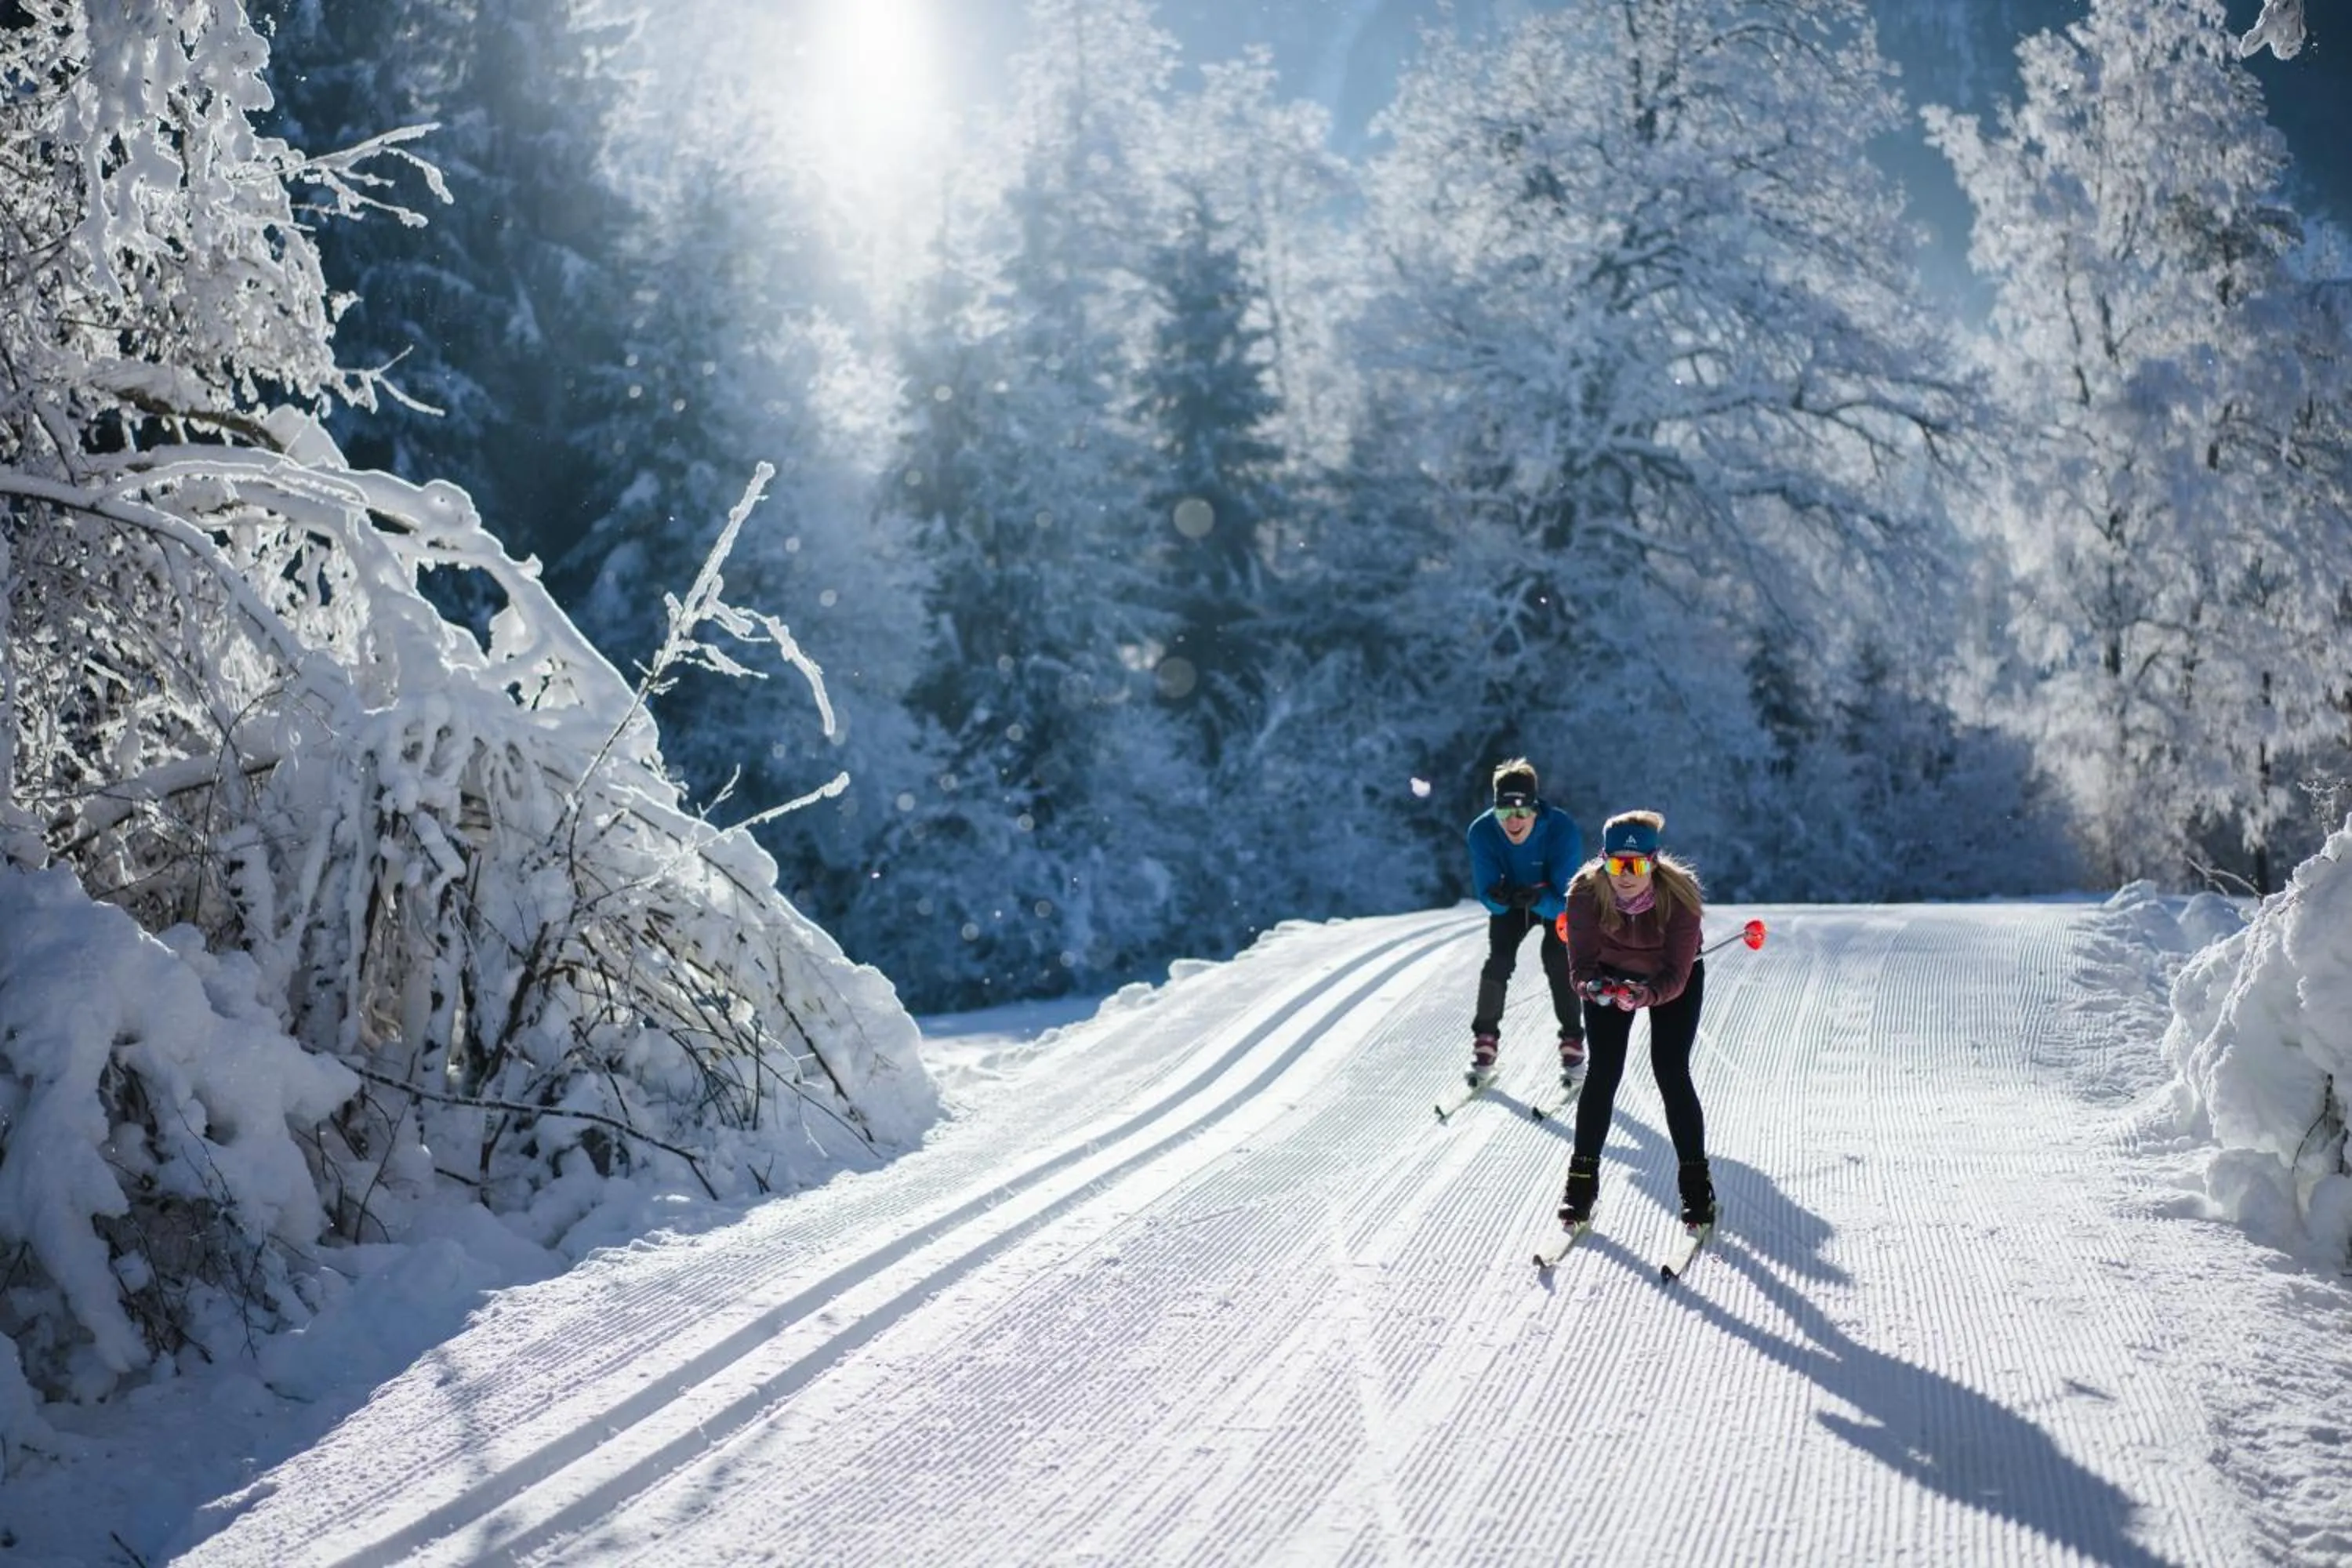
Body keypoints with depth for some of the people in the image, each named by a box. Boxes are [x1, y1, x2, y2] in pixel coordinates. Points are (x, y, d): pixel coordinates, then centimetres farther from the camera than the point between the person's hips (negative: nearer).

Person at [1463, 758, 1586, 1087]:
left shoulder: (1563, 830, -36)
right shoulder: (1482, 832, -30)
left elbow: (1565, 901, -33)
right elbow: (1488, 896, -25)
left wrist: (1537, 899, -53)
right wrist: (1498, 897, -48)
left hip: (1556, 901, -1)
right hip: (1511, 903, 2)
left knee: (1556, 957, -21)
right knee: (1498, 959, -16)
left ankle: (1573, 1042, -6)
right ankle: (1485, 1041, -1)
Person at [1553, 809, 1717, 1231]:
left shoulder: (1680, 894, -35)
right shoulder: (1587, 891, -31)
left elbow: (1677, 974, -35)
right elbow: (1582, 961, -30)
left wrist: (1647, 995, -55)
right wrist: (1590, 985, -53)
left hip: (1673, 979, -1)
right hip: (1611, 973, 1)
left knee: (1672, 1074, -10)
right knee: (1603, 1072, -8)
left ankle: (1696, 1184, 3)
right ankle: (1582, 1180, 4)